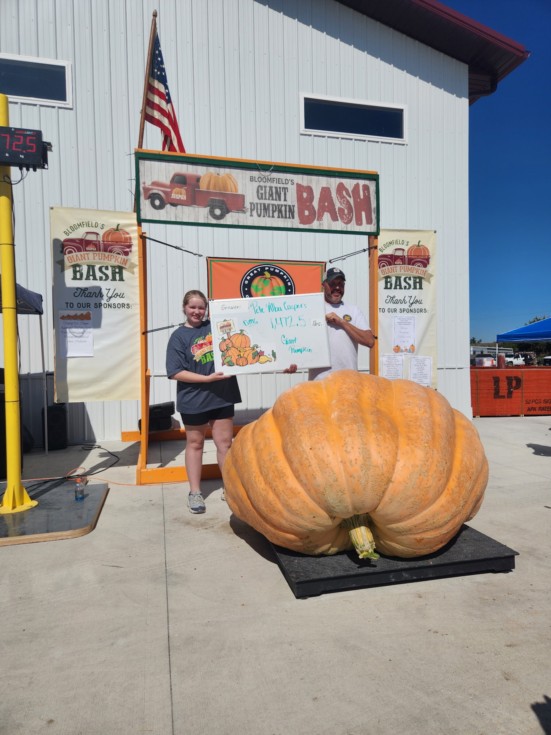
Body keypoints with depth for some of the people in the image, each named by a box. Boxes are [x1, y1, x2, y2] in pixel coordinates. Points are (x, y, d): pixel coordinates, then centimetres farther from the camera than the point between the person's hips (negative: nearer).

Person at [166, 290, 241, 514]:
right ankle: (195, 493, 24)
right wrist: (208, 378, -19)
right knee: (195, 444, 12)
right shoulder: (178, 336, -5)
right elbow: (175, 372, -12)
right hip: (194, 400, -2)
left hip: (223, 396, 3)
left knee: (225, 443, 9)